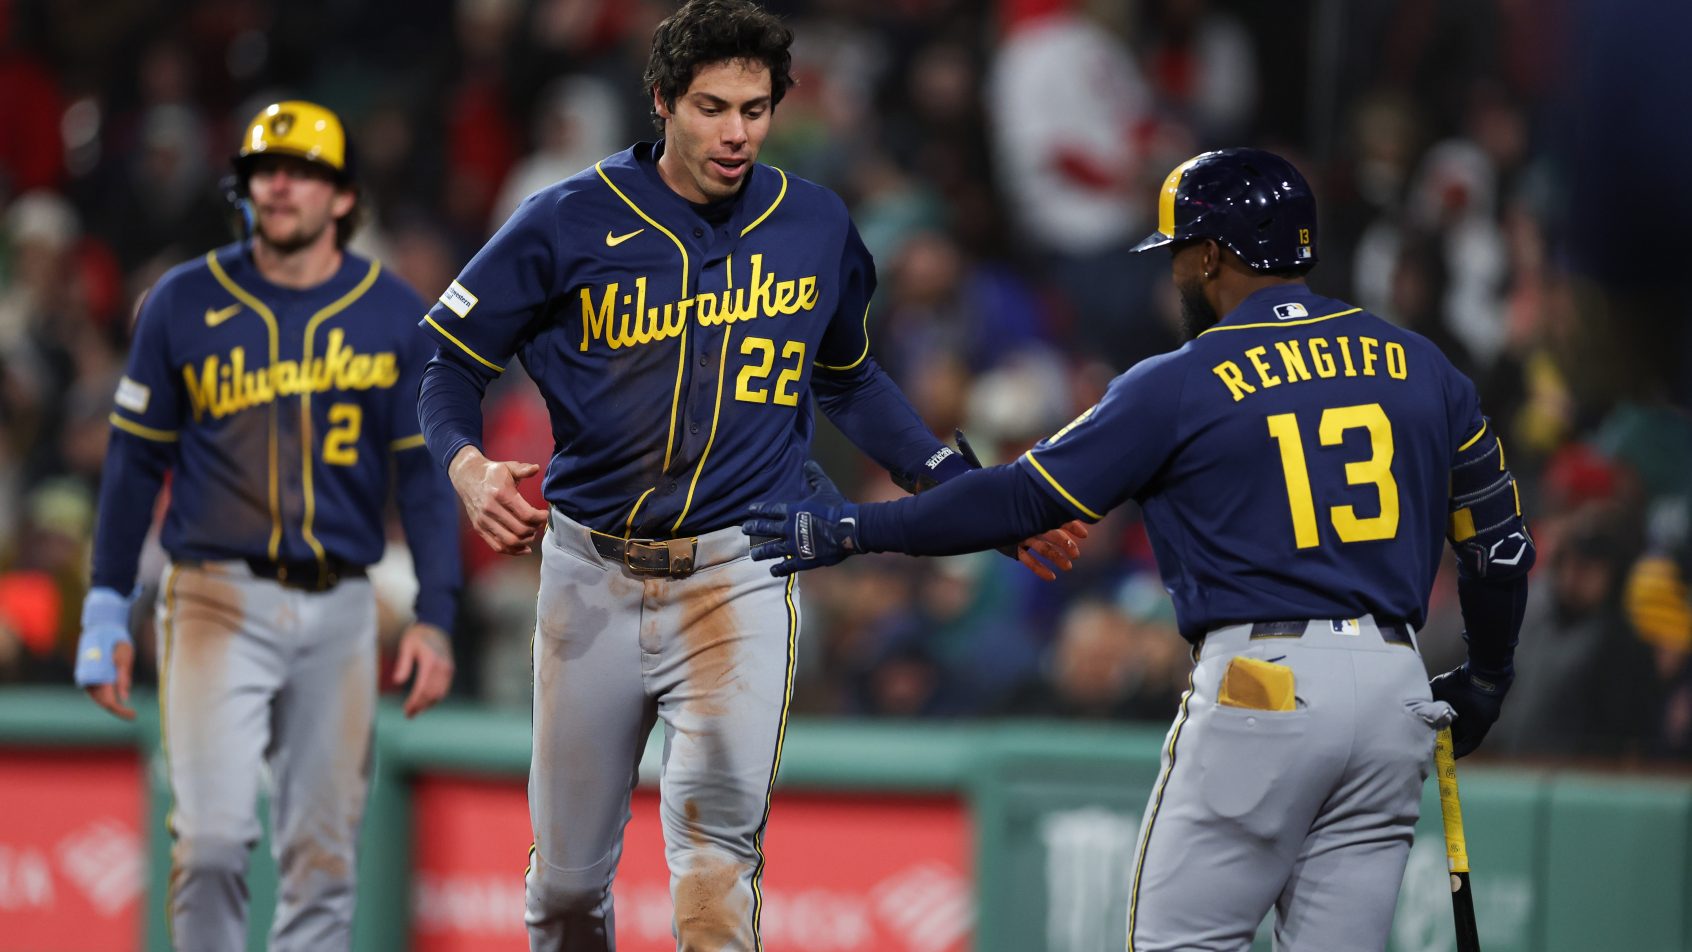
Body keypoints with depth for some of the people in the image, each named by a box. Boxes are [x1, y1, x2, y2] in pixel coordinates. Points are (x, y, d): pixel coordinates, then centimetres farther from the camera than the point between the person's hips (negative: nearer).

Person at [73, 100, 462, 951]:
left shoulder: (394, 316, 5)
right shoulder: (184, 304, 2)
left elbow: (424, 473, 6)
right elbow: (135, 460, 7)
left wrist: (435, 618, -2)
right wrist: (106, 610, 3)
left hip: (338, 609, 2)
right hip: (217, 599, -2)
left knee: (322, 853, 4)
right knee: (212, 838, -13)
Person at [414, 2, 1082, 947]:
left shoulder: (816, 226, 3)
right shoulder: (571, 223, -5)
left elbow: (851, 382, 20)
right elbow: (451, 360, 2)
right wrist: (469, 468, -19)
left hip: (742, 574, 0)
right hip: (593, 574, 0)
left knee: (718, 828, -21)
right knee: (567, 876, 6)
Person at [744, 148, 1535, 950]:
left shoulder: (1182, 386, -2)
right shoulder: (1418, 367, 12)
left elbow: (1023, 499, -1)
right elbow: (1499, 544, 16)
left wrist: (854, 529, 8)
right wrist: (1486, 682, 33)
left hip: (1262, 688, -5)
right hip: (1395, 689, 5)